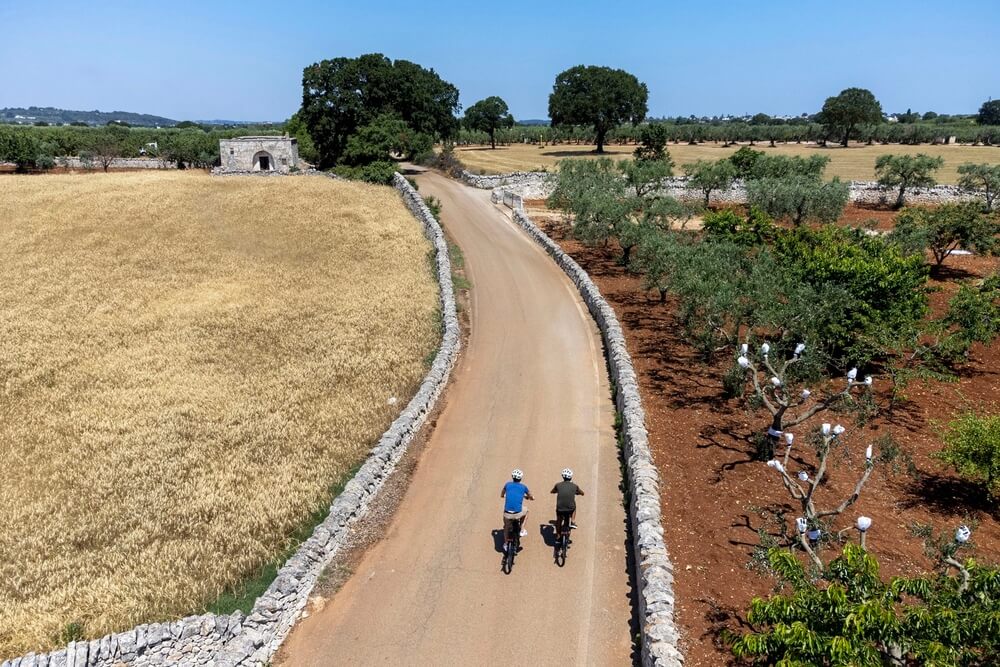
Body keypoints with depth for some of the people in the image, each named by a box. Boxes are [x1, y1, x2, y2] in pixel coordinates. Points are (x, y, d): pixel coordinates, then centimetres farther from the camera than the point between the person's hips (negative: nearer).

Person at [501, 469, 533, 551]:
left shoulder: (508, 484, 9)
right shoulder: (523, 487, 7)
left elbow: (501, 495, 26)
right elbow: (531, 498, 23)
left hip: (507, 513, 1)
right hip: (518, 513, -1)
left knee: (506, 527, 31)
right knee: (525, 511, 32)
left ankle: (505, 544, 40)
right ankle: (522, 531, 29)